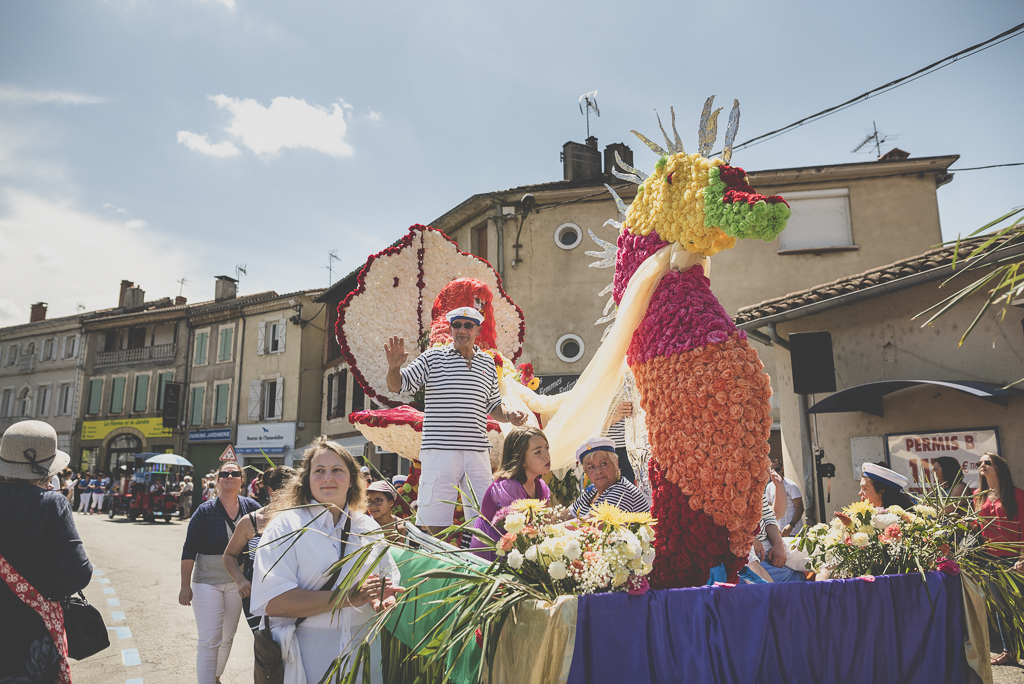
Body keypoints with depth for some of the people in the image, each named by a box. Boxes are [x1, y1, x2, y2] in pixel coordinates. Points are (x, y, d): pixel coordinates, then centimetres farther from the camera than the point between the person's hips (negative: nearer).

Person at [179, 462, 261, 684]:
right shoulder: (205, 511, -10)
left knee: (227, 639, 16)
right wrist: (185, 586, -10)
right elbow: (189, 551, -8)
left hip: (237, 583, 3)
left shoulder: (250, 507, -4)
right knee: (209, 641, -5)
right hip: (207, 582, -3)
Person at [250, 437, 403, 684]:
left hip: (364, 652, 4)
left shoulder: (369, 527, 6)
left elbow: (391, 576, 12)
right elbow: (272, 602, -18)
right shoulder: (285, 526, -8)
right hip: (306, 659, -4)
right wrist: (347, 597, -23)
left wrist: (385, 595, -13)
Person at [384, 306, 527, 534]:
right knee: (434, 525, -2)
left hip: (478, 453, 4)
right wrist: (394, 367, -17)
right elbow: (397, 386, 3)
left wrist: (509, 416, 3)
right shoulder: (433, 357, 4)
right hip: (439, 452, -3)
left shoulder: (488, 363, 15)